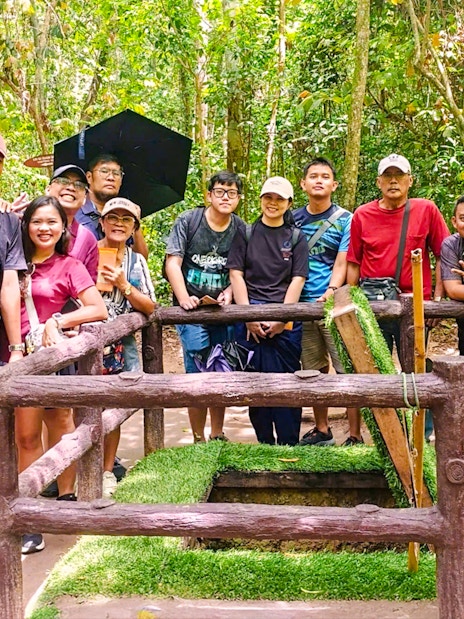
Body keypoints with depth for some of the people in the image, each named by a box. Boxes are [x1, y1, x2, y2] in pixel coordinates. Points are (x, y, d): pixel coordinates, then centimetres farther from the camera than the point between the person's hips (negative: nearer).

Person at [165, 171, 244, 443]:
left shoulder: (241, 229, 7)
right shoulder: (188, 221, -2)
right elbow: (173, 262, -7)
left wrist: (229, 293, -10)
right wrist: (184, 298, -19)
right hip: (192, 310, -3)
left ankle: (218, 435, 22)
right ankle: (198, 439, 4)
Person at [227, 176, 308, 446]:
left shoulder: (297, 238, 10)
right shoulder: (246, 234, 11)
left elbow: (297, 280, 3)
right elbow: (236, 274, 5)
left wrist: (281, 318, -8)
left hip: (286, 318, -1)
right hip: (249, 316, 1)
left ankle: (288, 447, 5)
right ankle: (264, 444, 11)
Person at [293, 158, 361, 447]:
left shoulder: (345, 220, 0)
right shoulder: (293, 219, 11)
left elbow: (342, 263, -8)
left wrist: (331, 292, -25)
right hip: (303, 305, 4)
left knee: (347, 371, -5)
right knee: (314, 371, 11)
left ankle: (355, 436, 2)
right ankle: (322, 430, 24)